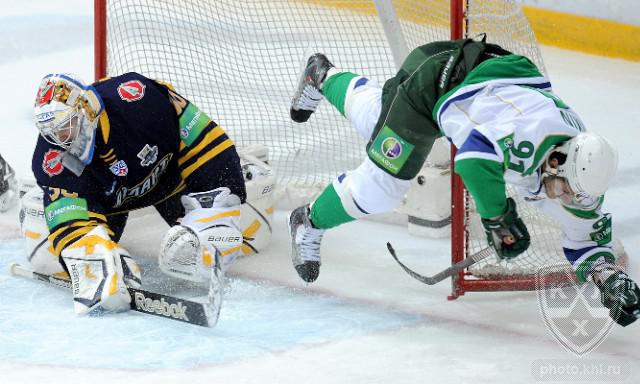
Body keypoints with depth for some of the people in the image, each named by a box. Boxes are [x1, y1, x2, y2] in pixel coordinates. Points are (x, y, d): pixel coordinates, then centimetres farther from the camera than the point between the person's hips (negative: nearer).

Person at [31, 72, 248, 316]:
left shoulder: (136, 97, -38)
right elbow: (71, 225, -38)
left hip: (167, 169, -1)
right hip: (105, 195, 1)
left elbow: (197, 132, -30)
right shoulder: (53, 159, -32)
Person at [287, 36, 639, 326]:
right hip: (436, 78, -7)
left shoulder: (581, 170, -16)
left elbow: (587, 235, -4)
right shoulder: (532, 133, -41)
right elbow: (475, 156, -54)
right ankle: (309, 223, 16)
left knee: (377, 120, 29)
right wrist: (497, 217, -38)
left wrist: (608, 276, -22)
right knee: (382, 181, -8)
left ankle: (325, 77, 55)